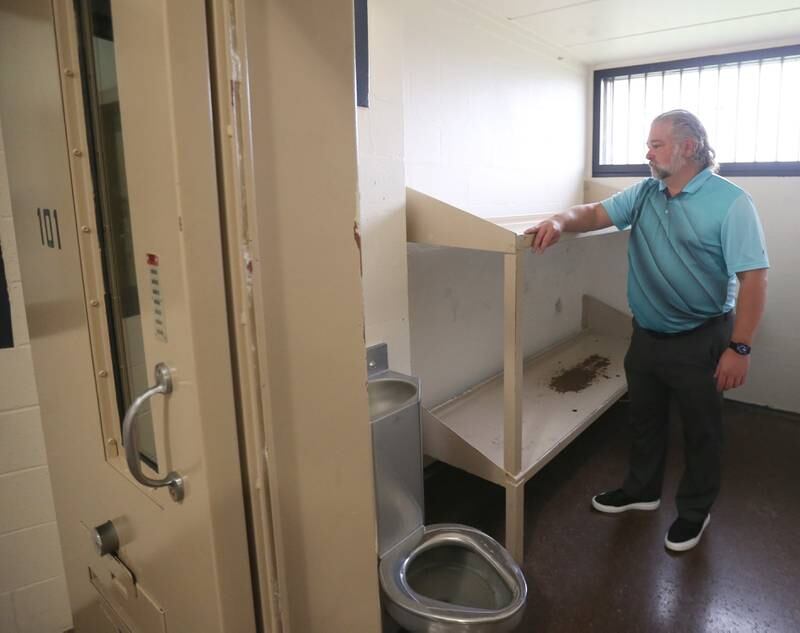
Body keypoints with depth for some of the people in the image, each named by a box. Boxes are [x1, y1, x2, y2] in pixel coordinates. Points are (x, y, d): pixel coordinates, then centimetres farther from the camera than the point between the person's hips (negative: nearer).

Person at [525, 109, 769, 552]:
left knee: (700, 430, 13)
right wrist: (561, 221, -26)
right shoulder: (643, 194, 3)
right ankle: (641, 490, 41)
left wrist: (739, 347, -19)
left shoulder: (730, 202, -15)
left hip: (700, 340, -5)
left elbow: (753, 277, -16)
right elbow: (595, 214, -2)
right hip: (646, 334, 6)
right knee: (644, 419, 20)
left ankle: (695, 511, 33)